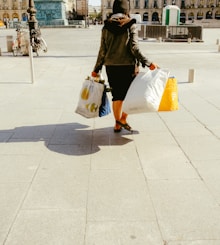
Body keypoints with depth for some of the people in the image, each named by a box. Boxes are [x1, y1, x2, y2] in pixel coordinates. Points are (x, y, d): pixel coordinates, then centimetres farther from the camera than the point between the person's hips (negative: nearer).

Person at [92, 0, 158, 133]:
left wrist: (96, 69, 11)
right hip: (128, 66, -3)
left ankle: (118, 124, 18)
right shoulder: (131, 25, -5)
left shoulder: (106, 27, 4)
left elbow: (102, 51, 4)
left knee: (117, 95, 11)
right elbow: (134, 48, -13)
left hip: (111, 67, 3)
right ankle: (123, 118, 5)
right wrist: (148, 63, -10)